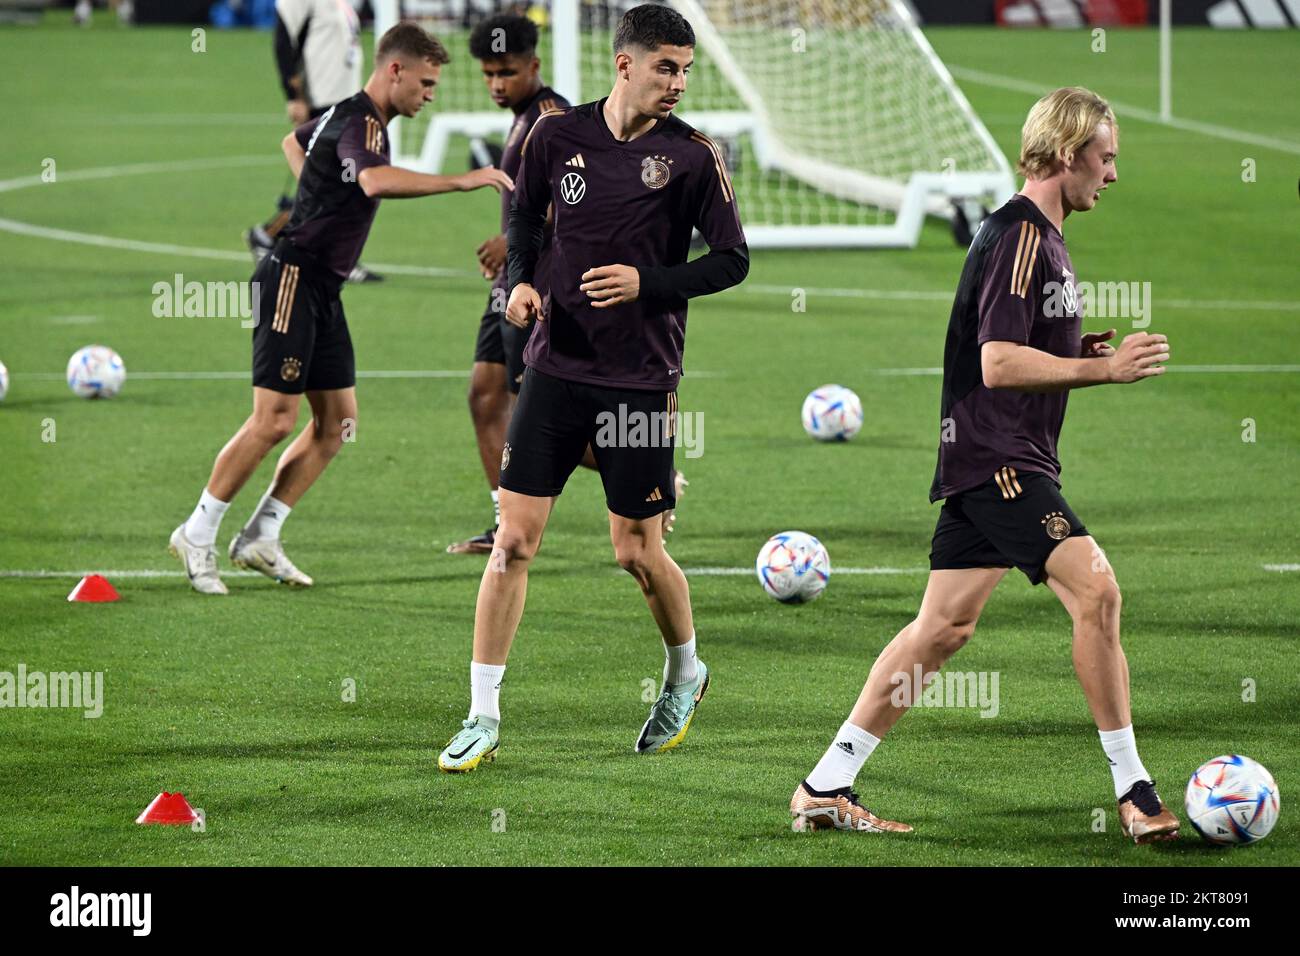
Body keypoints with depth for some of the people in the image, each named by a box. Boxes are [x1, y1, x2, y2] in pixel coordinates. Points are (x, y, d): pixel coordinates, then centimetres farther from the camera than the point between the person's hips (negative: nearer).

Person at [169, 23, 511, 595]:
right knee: (275, 419, -11)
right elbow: (375, 181, -41)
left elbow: (294, 140, 35)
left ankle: (260, 538, 11)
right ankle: (197, 536, -1)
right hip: (293, 281, -10)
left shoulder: (350, 116, 13)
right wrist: (461, 181, -38)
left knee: (337, 421, 7)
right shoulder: (359, 123, -18)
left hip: (322, 290, 10)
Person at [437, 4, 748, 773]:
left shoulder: (692, 154, -7)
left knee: (638, 552, 3)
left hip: (642, 381, -2)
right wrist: (520, 279, -1)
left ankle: (686, 672, 34)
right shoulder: (557, 135, 0)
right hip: (557, 365, 2)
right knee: (514, 538, -5)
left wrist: (646, 282, -16)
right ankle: (484, 720, 1)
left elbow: (732, 260, -2)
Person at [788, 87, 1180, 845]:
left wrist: (1079, 352, 12)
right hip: (998, 459, -11)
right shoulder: (1020, 235, -15)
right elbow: (998, 363, -22)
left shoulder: (1041, 236, 18)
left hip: (1000, 462, 11)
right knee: (1097, 590, -16)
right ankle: (1133, 790, -11)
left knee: (945, 624, 10)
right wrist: (1104, 368, -22)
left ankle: (826, 788, 13)